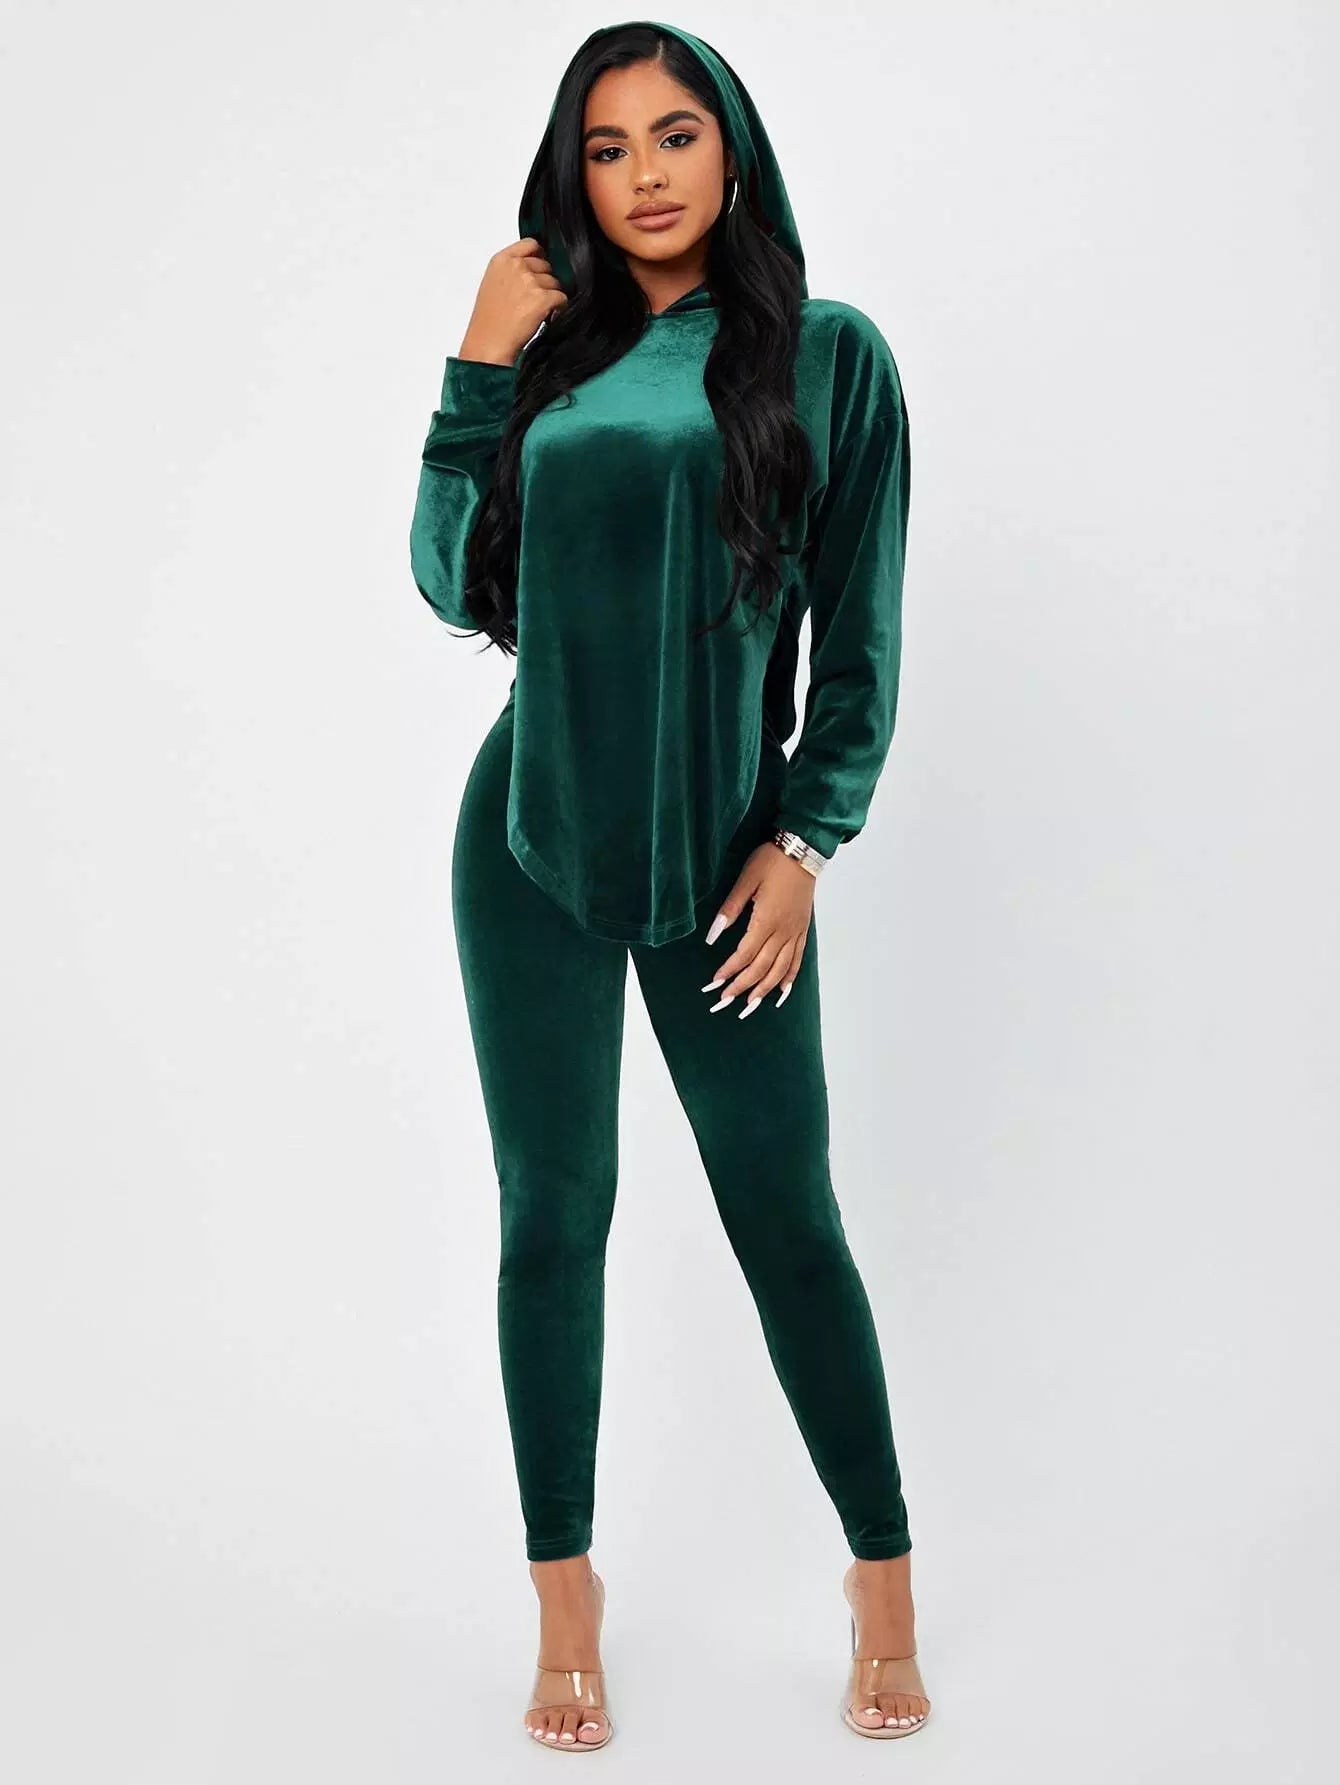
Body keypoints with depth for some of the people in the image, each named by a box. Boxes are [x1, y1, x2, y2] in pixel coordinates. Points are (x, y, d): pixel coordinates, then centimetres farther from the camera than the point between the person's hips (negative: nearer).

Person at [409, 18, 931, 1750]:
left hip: (726, 856, -2)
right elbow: (454, 588, 2)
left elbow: (859, 638, 0)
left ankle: (883, 1574, 21)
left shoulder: (826, 355, 0)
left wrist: (803, 842, -6)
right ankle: (566, 1597, 20)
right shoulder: (553, 354, 8)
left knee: (784, 1210, 2)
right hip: (535, 840, 3)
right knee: (553, 1211, 6)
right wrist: (475, 369, -3)